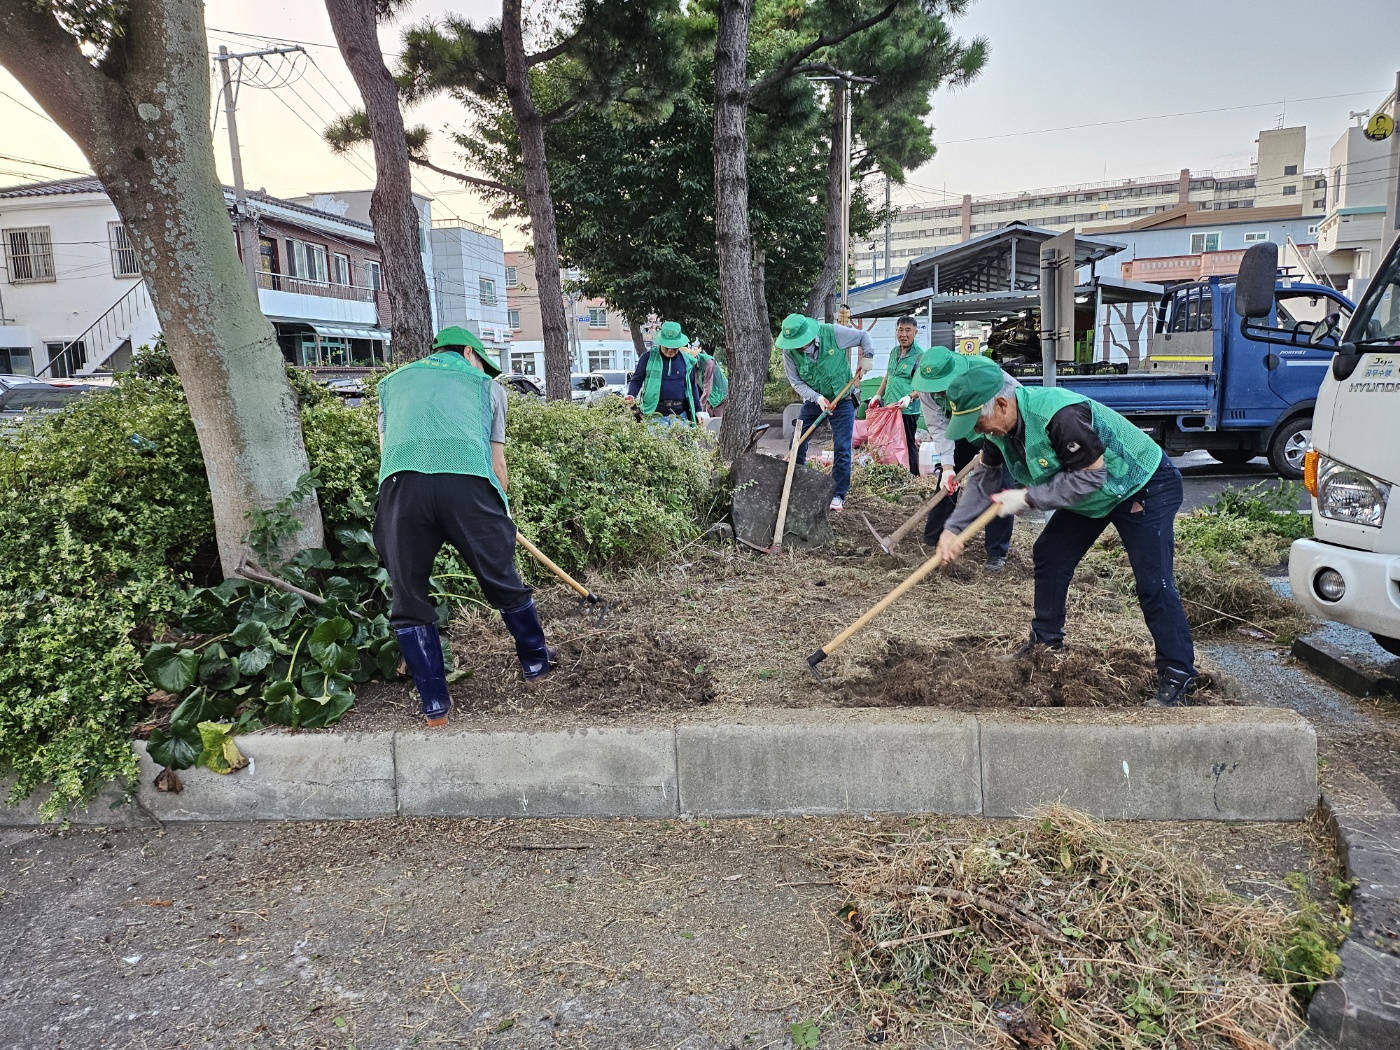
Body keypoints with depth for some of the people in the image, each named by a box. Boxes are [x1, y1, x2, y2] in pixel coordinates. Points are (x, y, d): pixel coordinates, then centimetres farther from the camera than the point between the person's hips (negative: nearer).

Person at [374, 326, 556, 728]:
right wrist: (500, 514, 38)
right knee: (504, 583, 17)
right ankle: (536, 662, 37)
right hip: (466, 481, -1)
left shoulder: (392, 381, 35)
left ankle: (434, 704, 18)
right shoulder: (486, 384, 27)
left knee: (409, 600, 14)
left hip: (400, 484, 1)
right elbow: (497, 464, 24)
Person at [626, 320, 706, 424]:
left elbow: (693, 387, 17)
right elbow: (636, 380, 7)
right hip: (655, 415, -3)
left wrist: (699, 411, 15)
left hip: (681, 416, 3)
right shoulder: (648, 357, 2)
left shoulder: (687, 361, 9)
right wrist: (631, 395, -13)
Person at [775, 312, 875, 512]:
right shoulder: (790, 351, -16)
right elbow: (796, 382, -12)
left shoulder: (833, 333, -21)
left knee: (842, 448, -5)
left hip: (842, 400, -2)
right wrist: (817, 398, -26)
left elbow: (863, 336, -5)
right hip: (813, 400, 3)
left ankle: (838, 495, 4)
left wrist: (867, 356, -19)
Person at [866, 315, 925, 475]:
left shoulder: (920, 355, -10)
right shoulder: (894, 352, 13)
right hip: (889, 408, 7)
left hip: (907, 410, -7)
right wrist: (878, 395, 14)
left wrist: (909, 397, -29)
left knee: (908, 446, -2)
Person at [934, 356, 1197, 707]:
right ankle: (1046, 639, 25)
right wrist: (953, 528, -14)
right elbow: (985, 480, -3)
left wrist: (1026, 497, -31)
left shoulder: (1060, 415, -38)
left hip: (1144, 489, -9)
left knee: (1154, 583, -11)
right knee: (1049, 555, 8)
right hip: (1089, 496, 9)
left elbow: (1090, 475, -34)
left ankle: (1178, 675, 0)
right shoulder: (999, 429, -11)